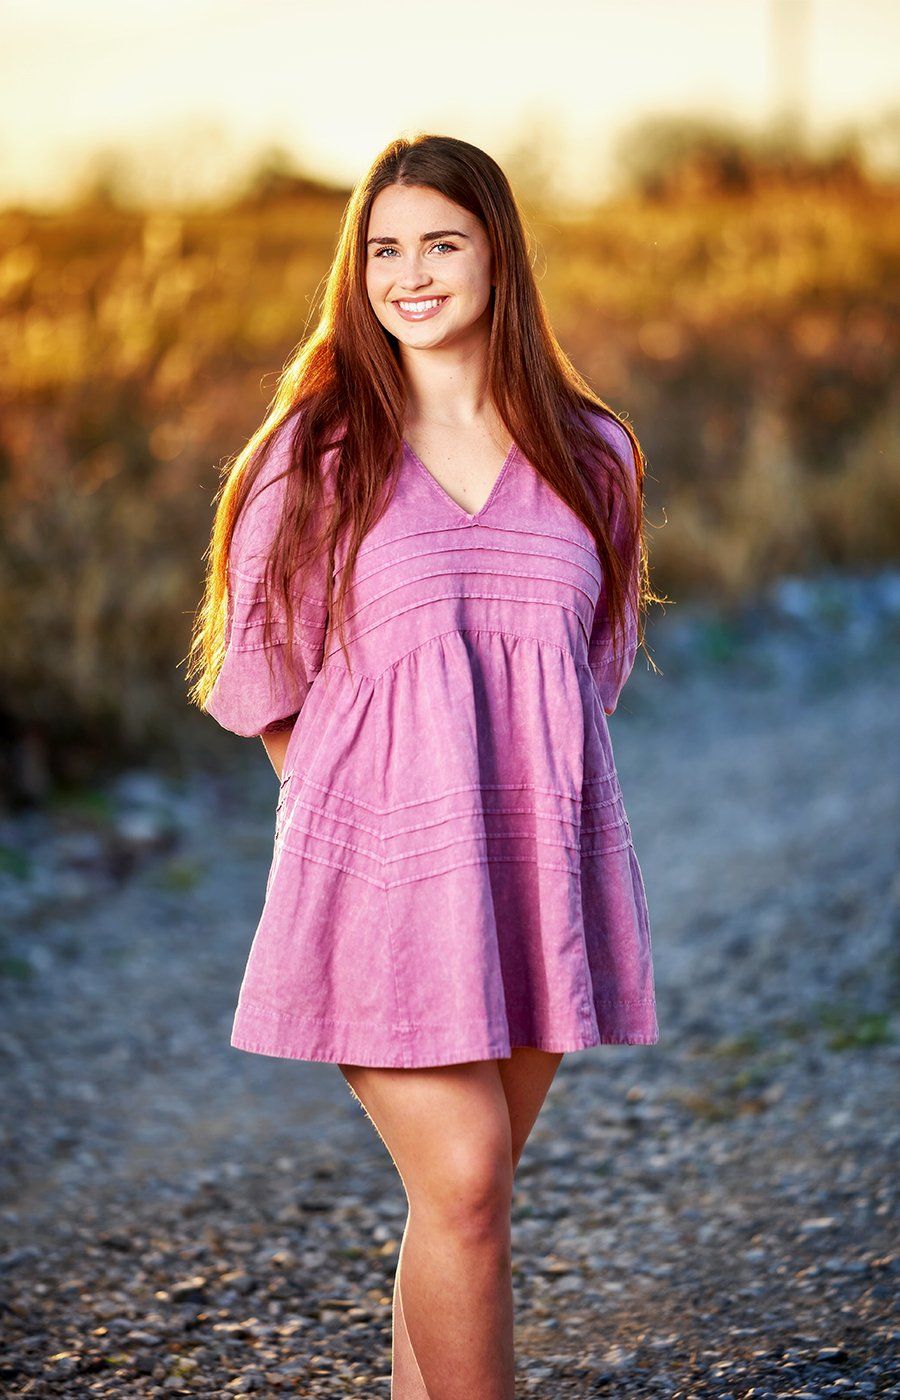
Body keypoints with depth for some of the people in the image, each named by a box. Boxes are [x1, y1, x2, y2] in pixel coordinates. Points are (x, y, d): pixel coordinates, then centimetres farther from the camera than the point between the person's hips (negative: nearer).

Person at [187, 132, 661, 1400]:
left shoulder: (591, 454, 8)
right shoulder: (317, 449, 1)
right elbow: (263, 678, 6)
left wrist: (514, 777, 11)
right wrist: (353, 803, 9)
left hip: (539, 863, 3)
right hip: (385, 866, -3)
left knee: (470, 1187, 8)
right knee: (461, 1182, -11)